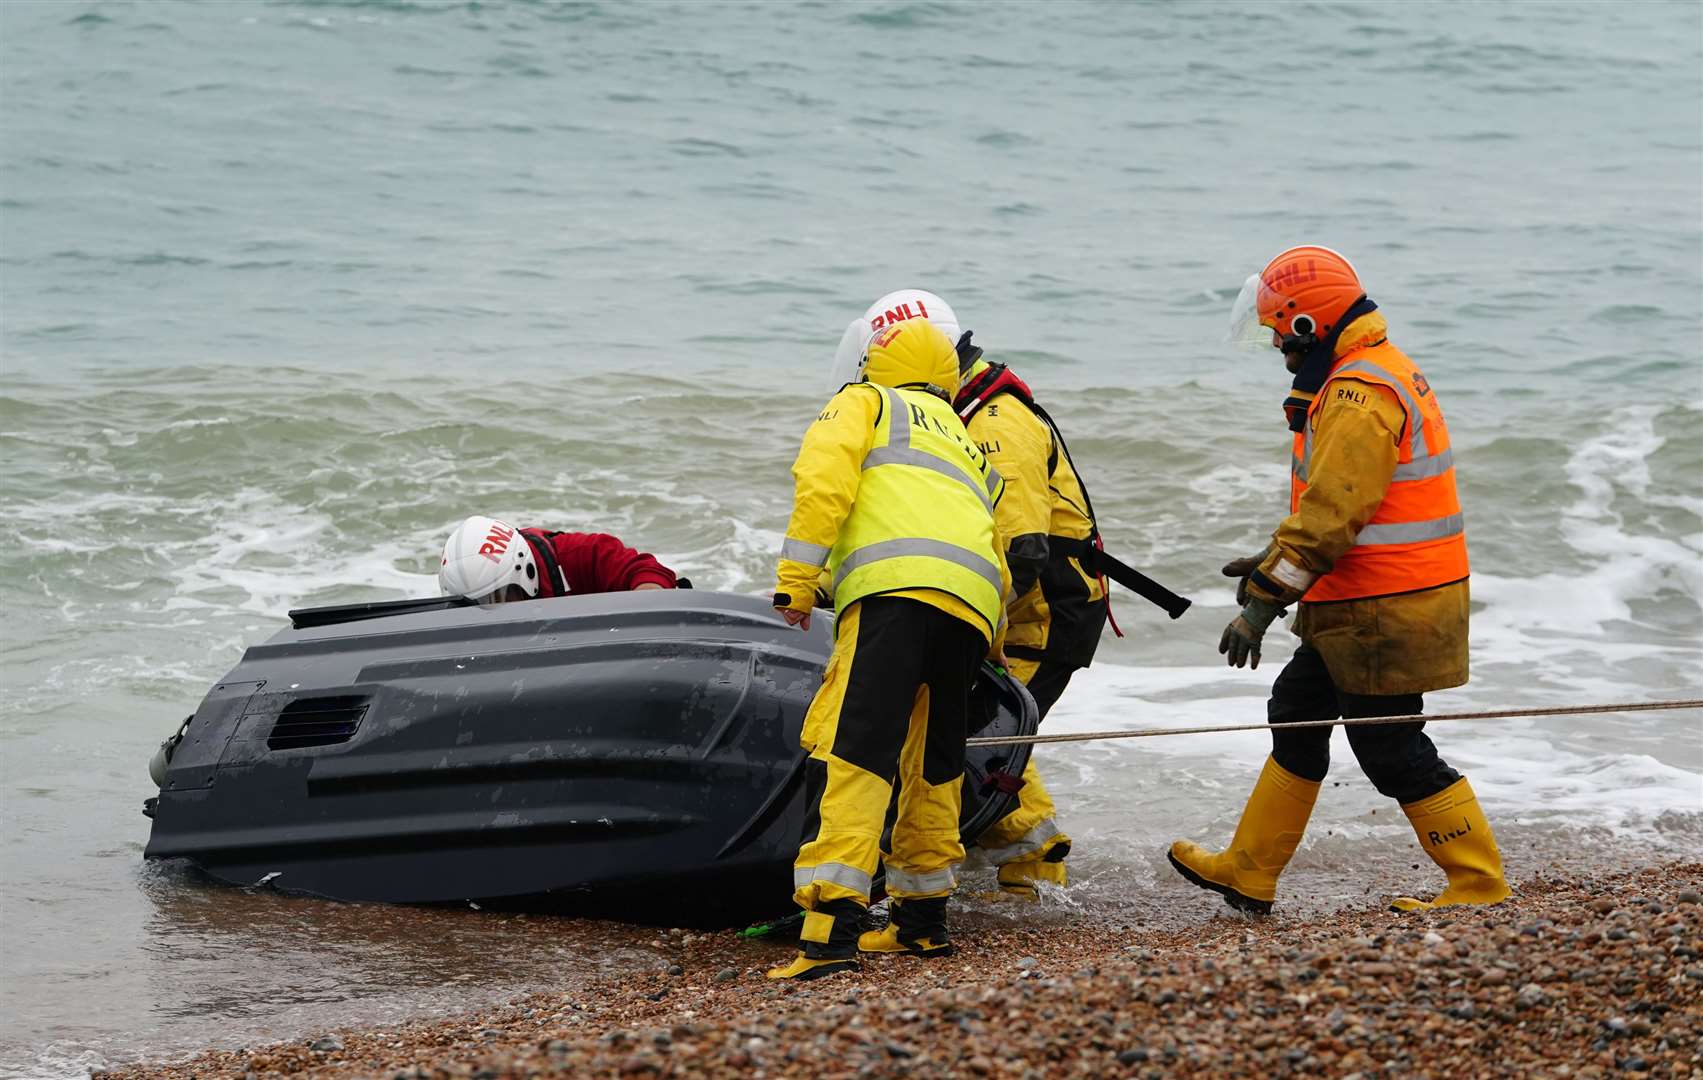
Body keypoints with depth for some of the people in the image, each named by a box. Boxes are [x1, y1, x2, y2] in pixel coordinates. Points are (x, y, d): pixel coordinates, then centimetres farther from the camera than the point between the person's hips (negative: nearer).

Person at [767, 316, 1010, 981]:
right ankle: (921, 921, 29)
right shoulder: (970, 450, 40)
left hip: (897, 584, -7)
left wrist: (795, 581, 0)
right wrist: (990, 654, 44)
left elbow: (823, 477, 2)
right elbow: (1001, 564, 35)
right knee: (930, 763, 22)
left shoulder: (865, 402, 22)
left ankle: (833, 931, -28)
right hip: (976, 603, 7)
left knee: (852, 751, -15)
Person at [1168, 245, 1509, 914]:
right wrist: (1274, 559, 19)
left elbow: (1331, 514, -25)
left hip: (1385, 613, -11)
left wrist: (1264, 601, -22)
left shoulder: (1358, 395, -20)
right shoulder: (1386, 371, 15)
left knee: (1390, 749, -3)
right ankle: (1248, 873, 24)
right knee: (1296, 714, 16)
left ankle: (1479, 881, 6)